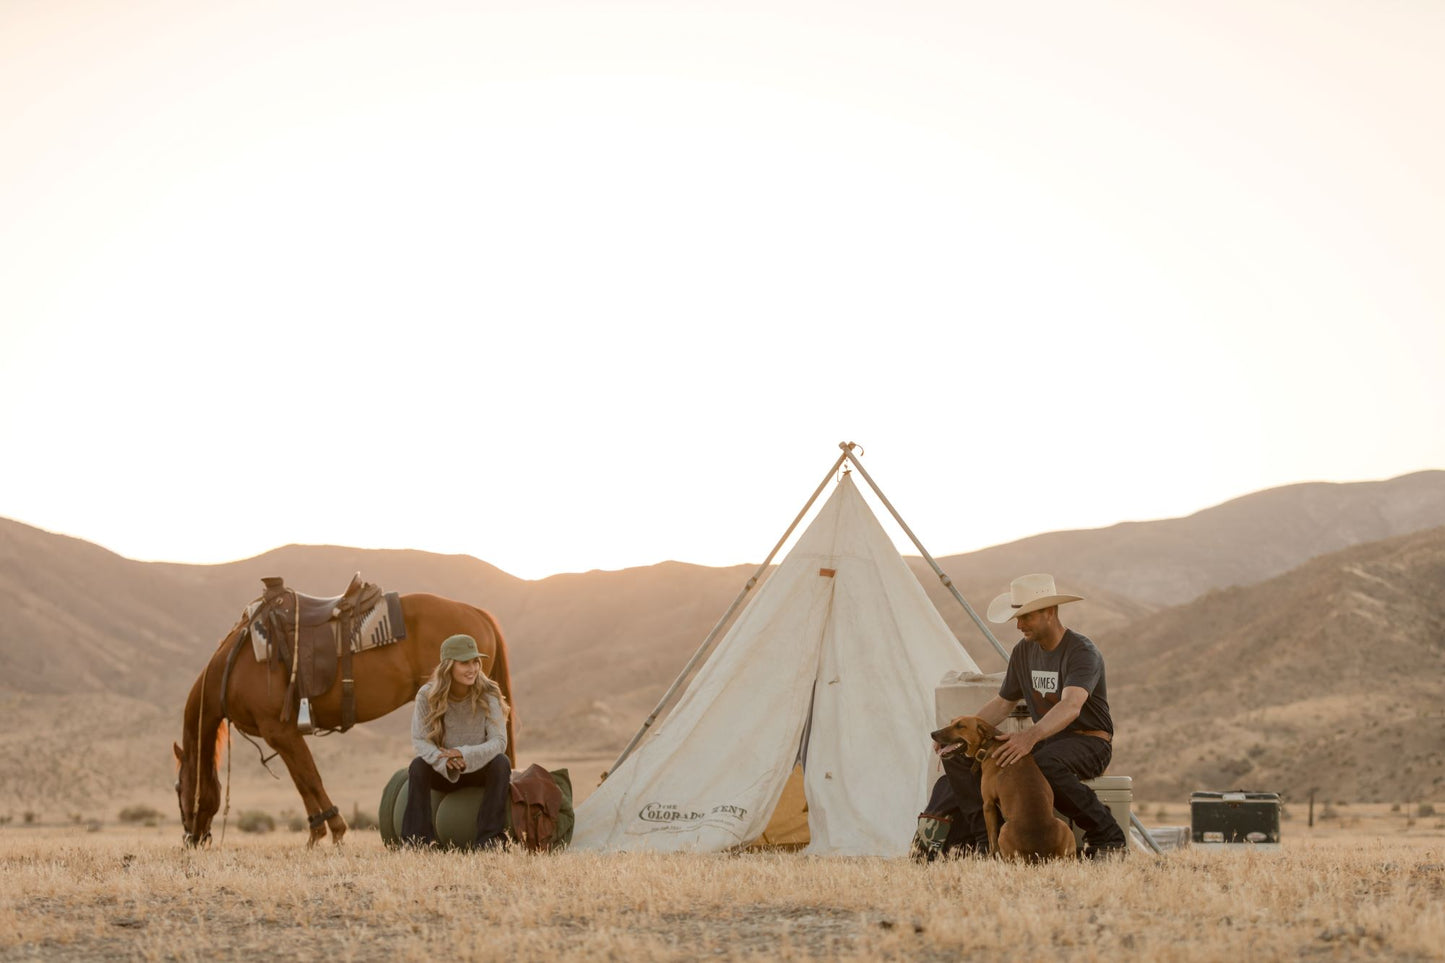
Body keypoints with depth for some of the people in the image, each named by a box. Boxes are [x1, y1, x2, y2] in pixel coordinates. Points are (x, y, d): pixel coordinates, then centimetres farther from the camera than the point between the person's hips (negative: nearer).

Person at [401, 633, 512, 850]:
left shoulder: (488, 695, -16)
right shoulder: (427, 696, -15)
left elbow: (499, 741, -22)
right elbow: (419, 741, -17)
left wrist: (465, 755, -40)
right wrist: (445, 760, -38)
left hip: (479, 770, 0)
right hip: (443, 774, 0)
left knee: (501, 763, -31)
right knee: (418, 766, -30)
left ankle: (491, 839, -29)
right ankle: (417, 839, -27)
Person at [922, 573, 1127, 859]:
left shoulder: (1082, 653, -18)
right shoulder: (1023, 652, 7)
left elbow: (1071, 706, -36)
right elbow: (1002, 703, 17)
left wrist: (1031, 737, -53)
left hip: (1089, 742, -7)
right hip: (1043, 741, 7)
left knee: (1046, 765, -42)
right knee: (960, 755, -10)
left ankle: (1107, 835, -24)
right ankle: (983, 836, -11)